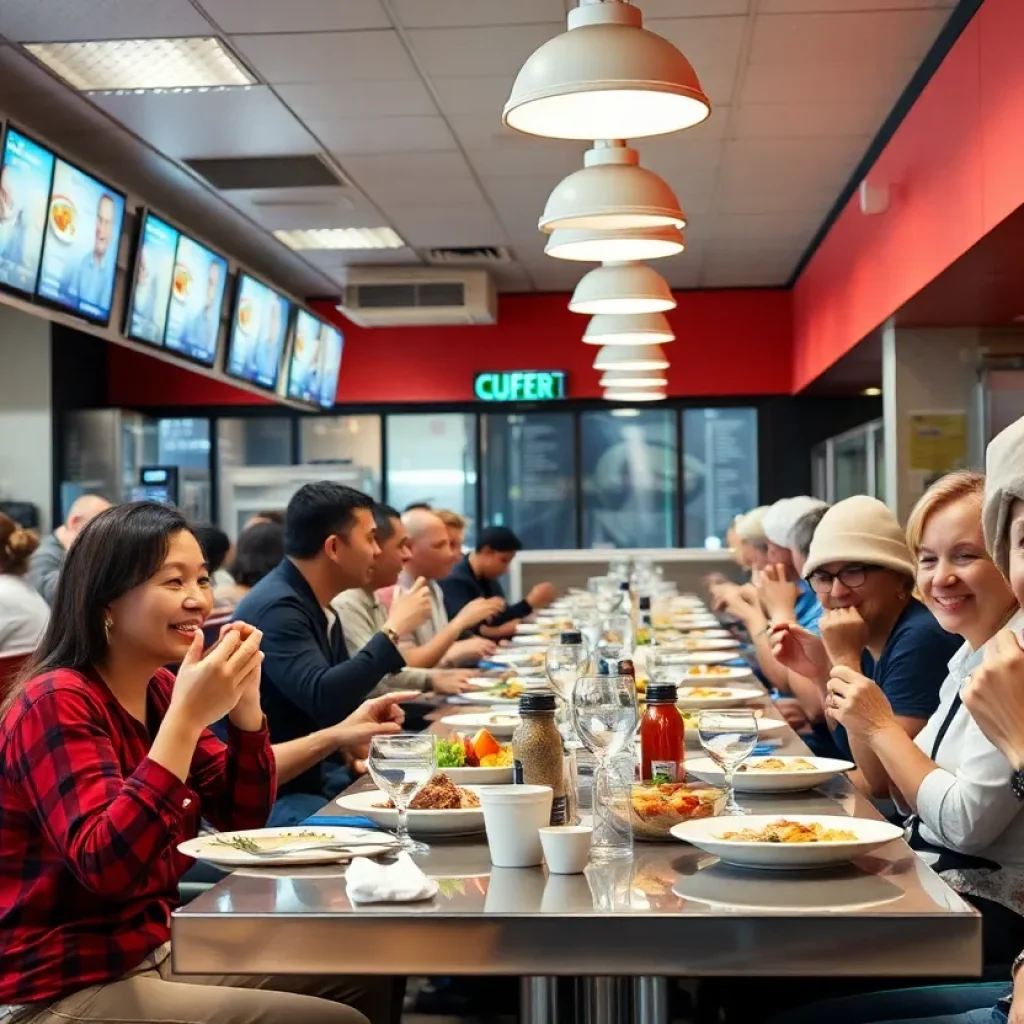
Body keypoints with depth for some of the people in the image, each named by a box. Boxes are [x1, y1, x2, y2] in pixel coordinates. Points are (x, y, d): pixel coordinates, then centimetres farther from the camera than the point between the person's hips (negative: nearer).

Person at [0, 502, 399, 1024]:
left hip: (157, 951, 9)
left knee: (366, 979, 8)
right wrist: (187, 717, -32)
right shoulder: (55, 703, -19)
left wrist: (244, 704, -8)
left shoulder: (160, 690, 7)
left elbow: (244, 822, 8)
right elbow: (105, 865, -30)